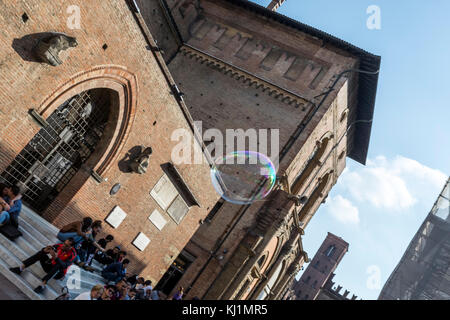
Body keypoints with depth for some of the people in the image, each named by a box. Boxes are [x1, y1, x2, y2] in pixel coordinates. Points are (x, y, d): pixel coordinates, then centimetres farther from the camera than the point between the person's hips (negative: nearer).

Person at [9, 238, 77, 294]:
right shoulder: (60, 246, -9)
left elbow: (64, 266, -38)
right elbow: (42, 251, -7)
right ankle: (21, 268, -17)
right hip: (50, 266, 5)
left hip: (58, 273, -5)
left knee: (59, 265, -38)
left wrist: (55, 257, -53)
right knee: (41, 253, -13)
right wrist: (45, 250, -32)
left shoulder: (72, 254, -22)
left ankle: (43, 285, -44)